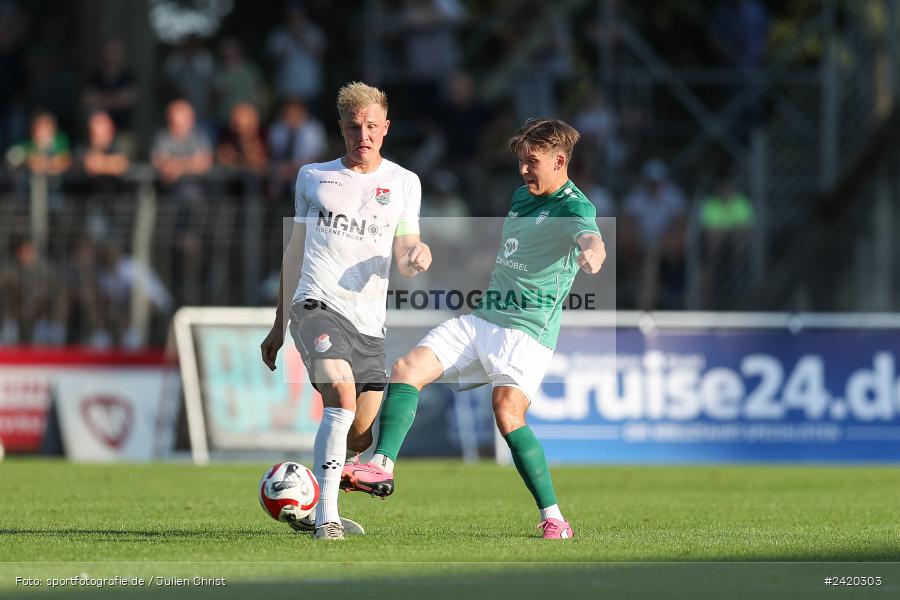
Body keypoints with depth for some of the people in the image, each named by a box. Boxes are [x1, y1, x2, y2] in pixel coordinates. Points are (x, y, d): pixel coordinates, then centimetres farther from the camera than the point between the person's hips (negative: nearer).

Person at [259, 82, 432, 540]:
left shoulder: (403, 183, 13)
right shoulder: (313, 177, 13)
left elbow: (404, 254, 11)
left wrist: (416, 257, -15)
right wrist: (279, 325, 21)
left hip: (369, 322, 3)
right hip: (318, 307, -3)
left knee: (361, 437, -2)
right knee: (342, 394, -28)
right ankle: (326, 516, -28)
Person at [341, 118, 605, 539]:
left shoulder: (574, 208, -11)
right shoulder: (522, 195, 16)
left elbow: (589, 237, -36)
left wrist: (592, 251, -58)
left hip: (528, 330, -8)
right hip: (482, 319, 8)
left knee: (507, 412, -25)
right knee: (408, 367, -7)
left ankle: (554, 519, -17)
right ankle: (382, 468, -11)